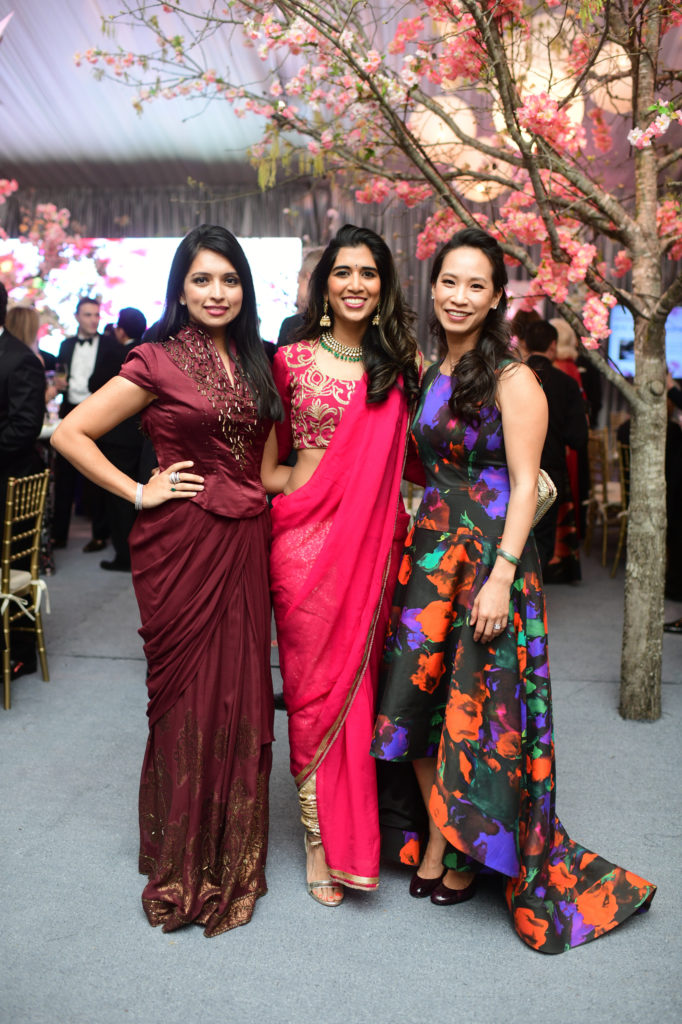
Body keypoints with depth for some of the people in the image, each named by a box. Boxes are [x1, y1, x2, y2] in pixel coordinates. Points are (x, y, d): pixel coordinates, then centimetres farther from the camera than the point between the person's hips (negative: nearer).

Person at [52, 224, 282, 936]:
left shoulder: (251, 362, 12)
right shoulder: (158, 361, -5)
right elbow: (70, 433, -7)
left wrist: (256, 508, 8)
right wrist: (139, 492, -9)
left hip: (243, 543, 5)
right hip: (182, 543, -5)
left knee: (240, 688, 9)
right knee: (188, 695, 3)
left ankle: (232, 855, 27)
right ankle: (183, 865, 22)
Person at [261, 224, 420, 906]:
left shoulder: (401, 364, 9)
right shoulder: (292, 360, 3)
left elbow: (413, 459, 14)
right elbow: (264, 468, 7)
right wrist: (321, 479, -2)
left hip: (374, 540, 2)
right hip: (305, 535, -2)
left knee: (359, 678, 7)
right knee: (315, 684, 2)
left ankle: (346, 834, 22)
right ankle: (320, 841, 15)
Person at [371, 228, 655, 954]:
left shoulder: (511, 379, -10)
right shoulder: (429, 374, 10)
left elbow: (525, 486, -15)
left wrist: (501, 576, -22)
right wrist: (418, 547, 9)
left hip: (489, 554, -7)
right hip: (429, 552, 7)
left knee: (476, 709, 2)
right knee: (420, 697, 9)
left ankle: (468, 857, 20)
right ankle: (434, 843, 25)